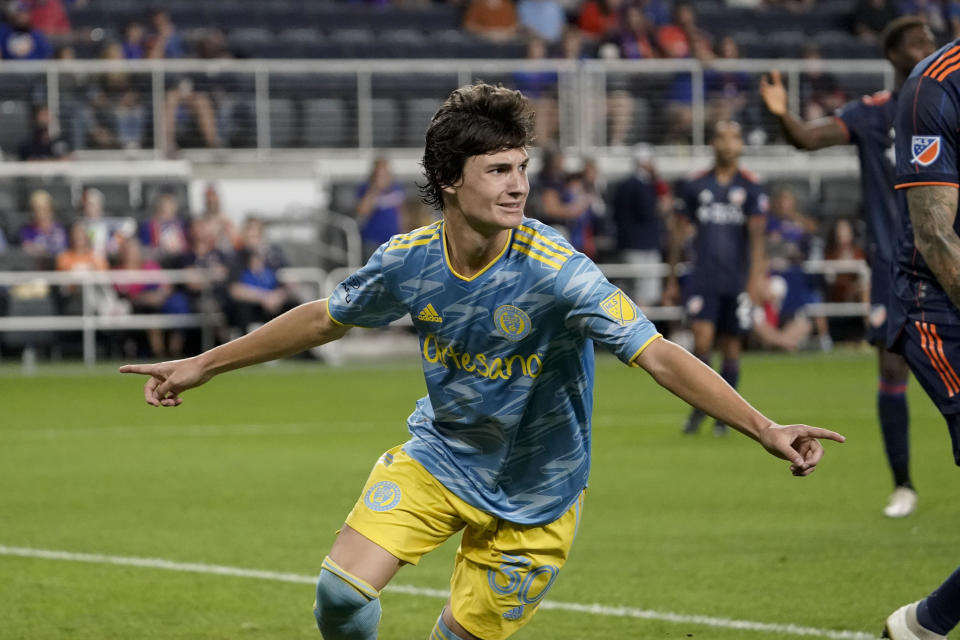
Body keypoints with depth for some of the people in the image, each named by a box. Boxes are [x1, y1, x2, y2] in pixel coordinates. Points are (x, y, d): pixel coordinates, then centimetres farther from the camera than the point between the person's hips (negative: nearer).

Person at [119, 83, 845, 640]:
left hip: (533, 495, -3)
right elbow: (322, 318, 6)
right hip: (437, 455, 3)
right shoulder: (409, 261, -13)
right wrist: (202, 366, 13)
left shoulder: (555, 272, -27)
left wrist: (766, 430, -45)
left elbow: (660, 355, -34)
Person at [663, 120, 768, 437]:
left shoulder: (750, 188, 2)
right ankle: (698, 407, 2)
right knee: (702, 340, -14)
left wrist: (756, 277, -19)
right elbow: (679, 232, 12)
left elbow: (756, 234, -7)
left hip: (737, 280, 0)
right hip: (702, 278, 0)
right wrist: (672, 281, 12)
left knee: (730, 347, 5)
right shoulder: (694, 186, 6)